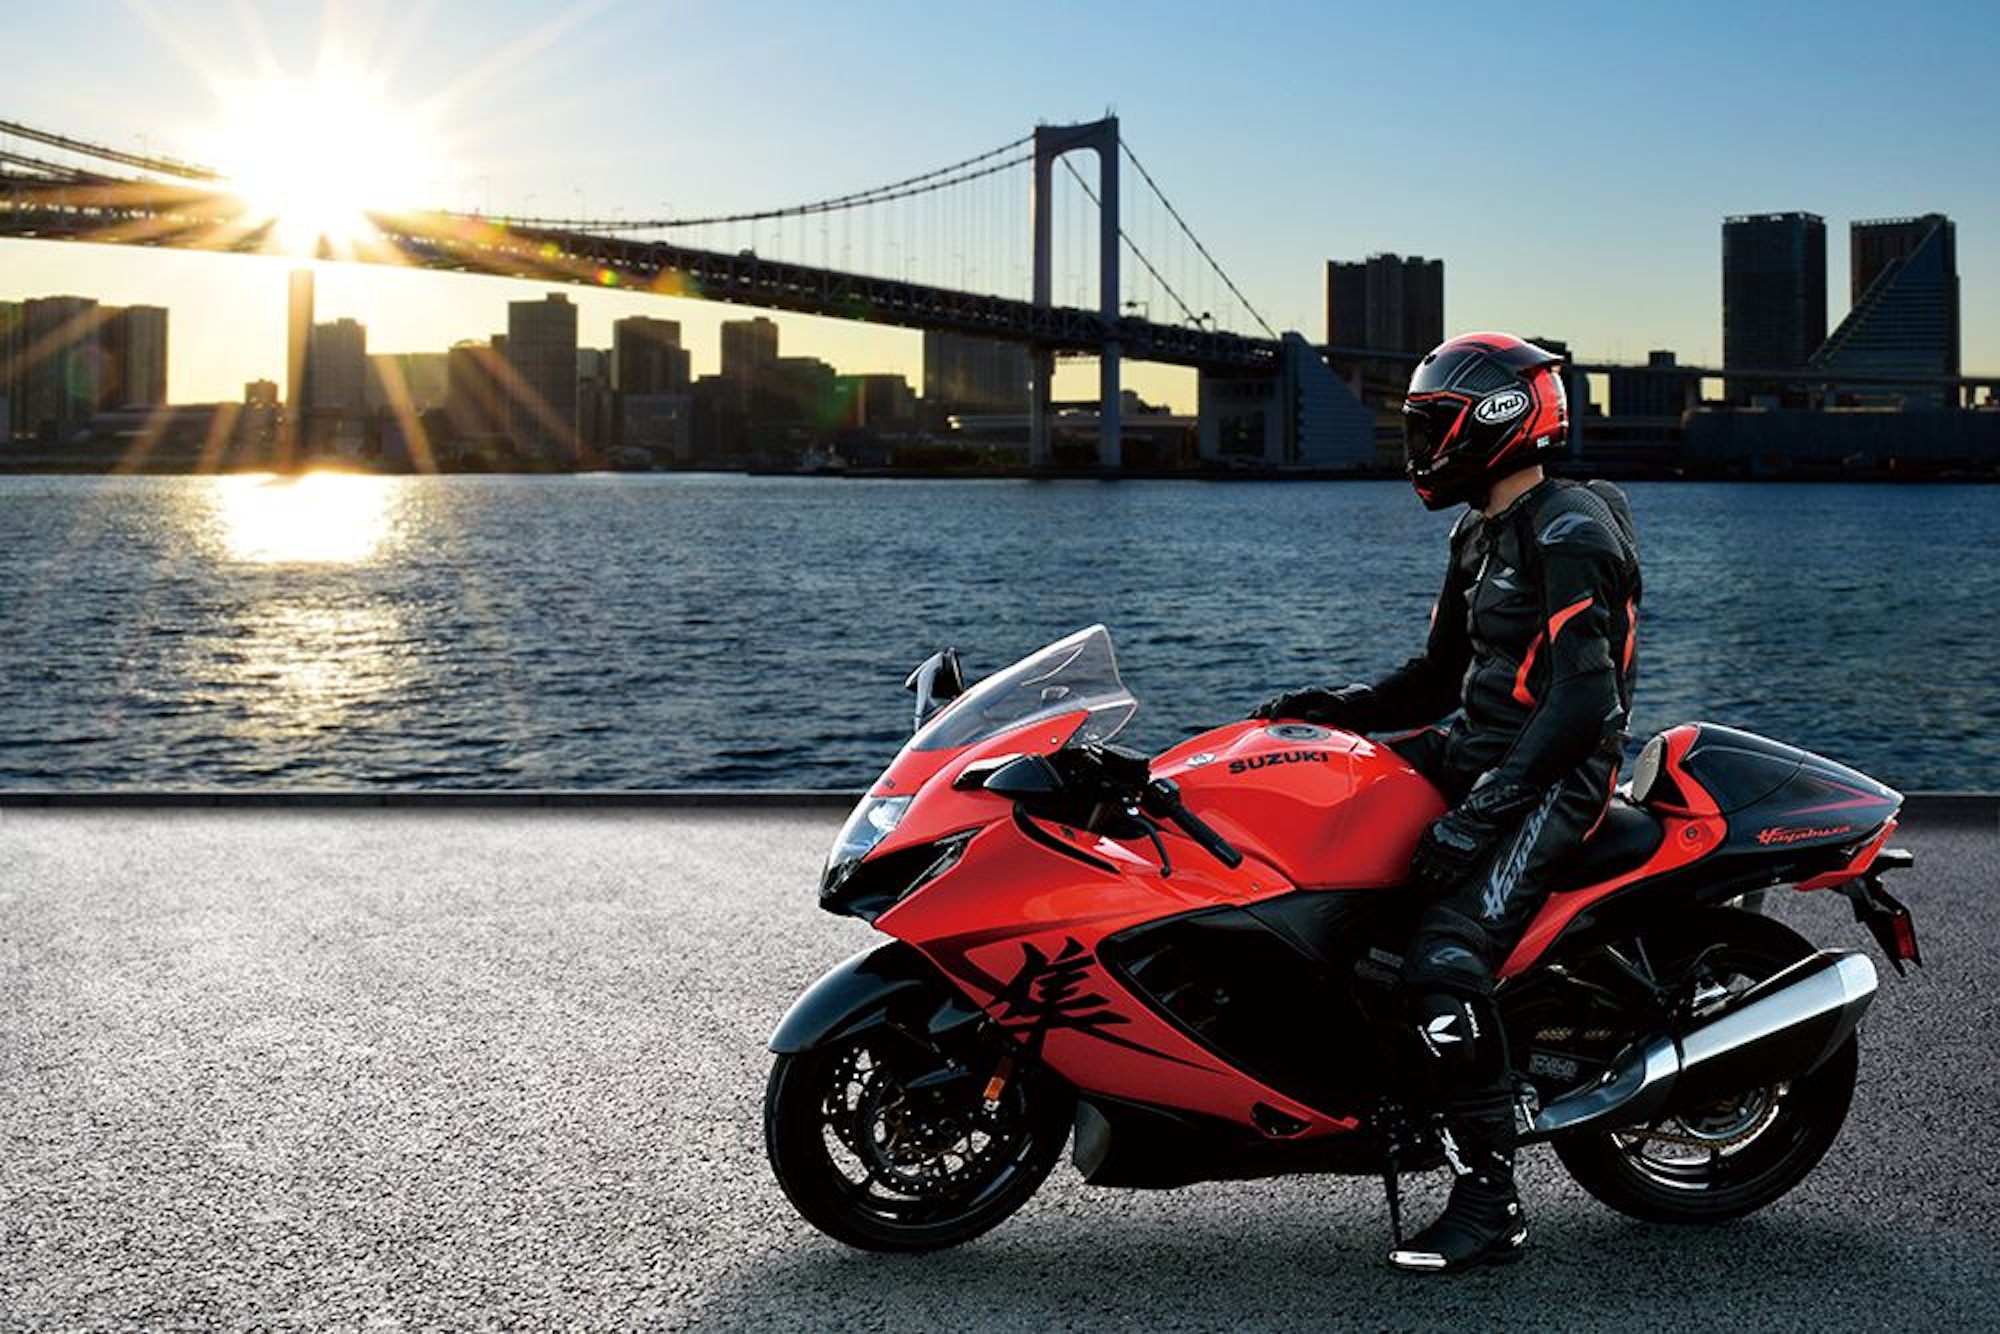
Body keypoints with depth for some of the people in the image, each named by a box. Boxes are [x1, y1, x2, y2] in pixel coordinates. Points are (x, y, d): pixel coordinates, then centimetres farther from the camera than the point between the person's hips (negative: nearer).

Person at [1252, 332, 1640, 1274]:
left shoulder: (1568, 534, -15)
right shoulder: (1482, 536, 16)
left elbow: (1583, 698, -24)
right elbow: (1440, 677, 21)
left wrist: (1479, 812, -27)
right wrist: (1331, 708, 5)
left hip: (1551, 780, -10)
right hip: (1479, 754, 10)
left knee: (1444, 965, -25)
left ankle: (1489, 1207, -16)